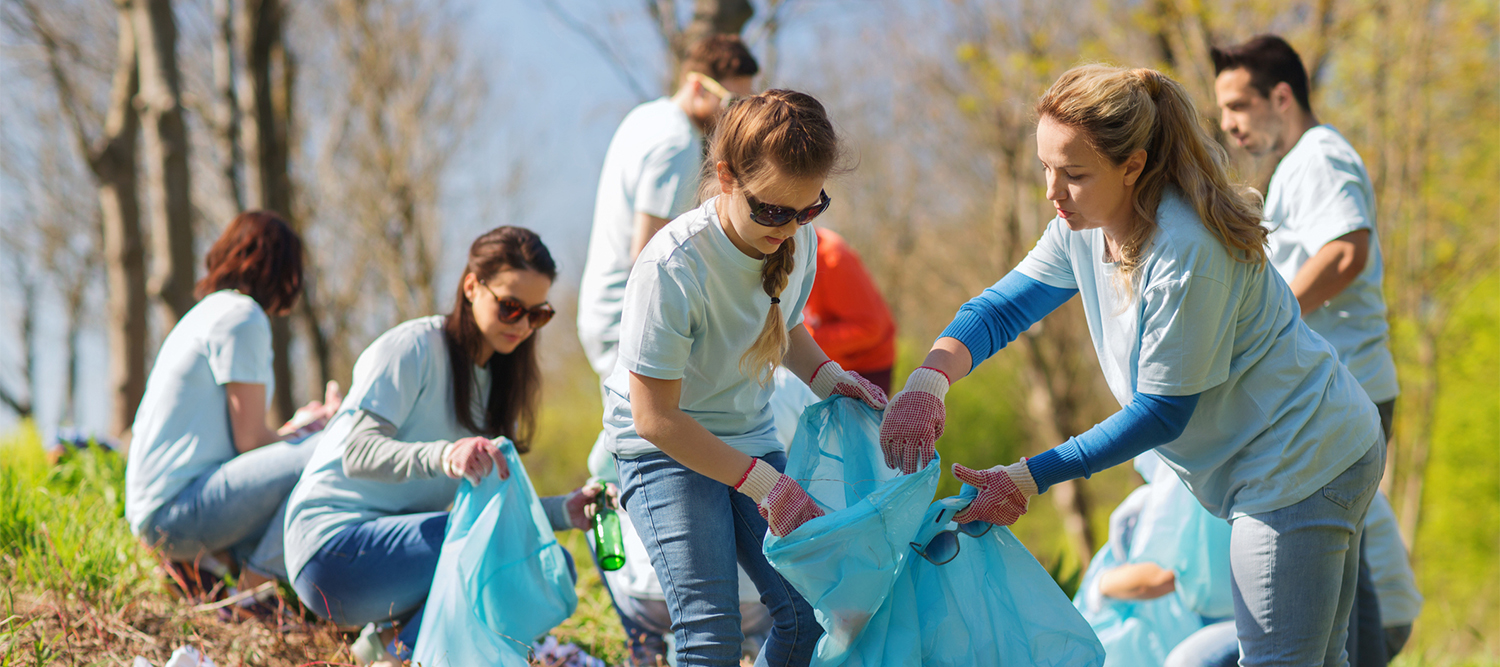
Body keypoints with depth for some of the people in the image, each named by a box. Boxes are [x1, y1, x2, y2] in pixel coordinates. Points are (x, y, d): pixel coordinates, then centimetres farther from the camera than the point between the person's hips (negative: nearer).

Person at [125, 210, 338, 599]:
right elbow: (249, 439, -10)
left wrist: (296, 427, 33)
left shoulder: (209, 312, 21)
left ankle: (194, 566, 9)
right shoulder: (243, 317, -9)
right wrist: (303, 431, 7)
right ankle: (256, 580, -12)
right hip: (176, 508, -10)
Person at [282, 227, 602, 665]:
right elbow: (358, 454, -22)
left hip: (403, 540, 8)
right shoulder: (414, 347, -11)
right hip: (333, 544, -8)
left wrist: (563, 511, -13)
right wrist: (443, 456, -41)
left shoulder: (500, 380, 14)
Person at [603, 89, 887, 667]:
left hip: (748, 436, 6)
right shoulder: (672, 268, -30)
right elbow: (655, 417, -25)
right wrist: (763, 482, -26)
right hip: (664, 447, -6)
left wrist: (824, 376, -6)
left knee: (809, 609, -8)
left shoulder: (796, 240, -9)